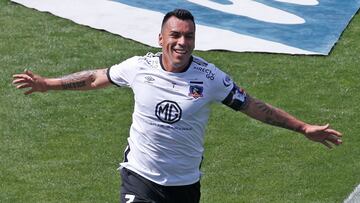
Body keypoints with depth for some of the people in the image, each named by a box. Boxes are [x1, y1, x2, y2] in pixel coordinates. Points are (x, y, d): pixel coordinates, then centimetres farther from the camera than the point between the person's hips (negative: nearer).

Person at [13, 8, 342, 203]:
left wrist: (303, 128, -4)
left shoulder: (210, 78, -9)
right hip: (141, 175, -1)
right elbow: (98, 77, 9)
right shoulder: (139, 67, -8)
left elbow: (254, 106, -2)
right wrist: (48, 83, 14)